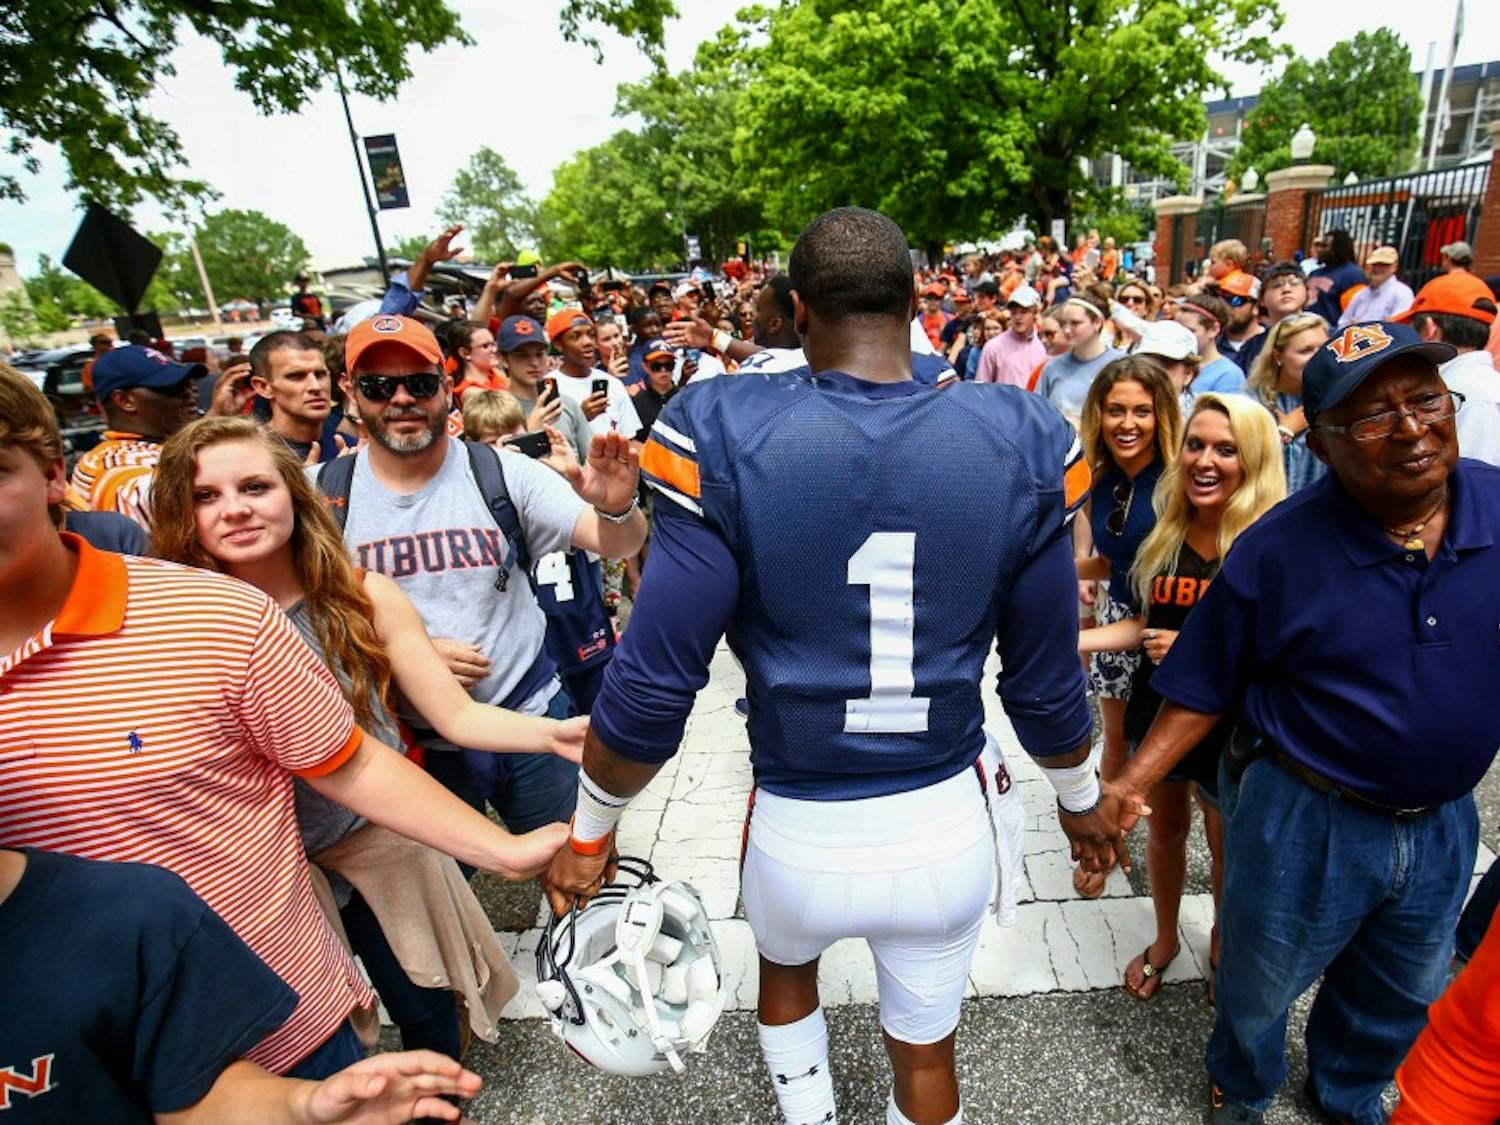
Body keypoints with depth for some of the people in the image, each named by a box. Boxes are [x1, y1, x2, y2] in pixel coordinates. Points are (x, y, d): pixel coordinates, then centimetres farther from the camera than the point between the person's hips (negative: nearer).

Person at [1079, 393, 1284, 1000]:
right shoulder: (1165, 533, -2)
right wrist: (1070, 640, -6)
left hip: (1230, 726, -4)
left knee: (1227, 847, 18)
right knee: (1165, 831, 22)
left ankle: (1221, 947, 47)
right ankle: (1165, 940, 46)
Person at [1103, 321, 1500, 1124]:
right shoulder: (1278, 547, -20)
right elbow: (1202, 689, -14)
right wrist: (1131, 784, -22)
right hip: (1304, 819, -4)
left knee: (1403, 995, 29)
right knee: (1258, 988, 18)